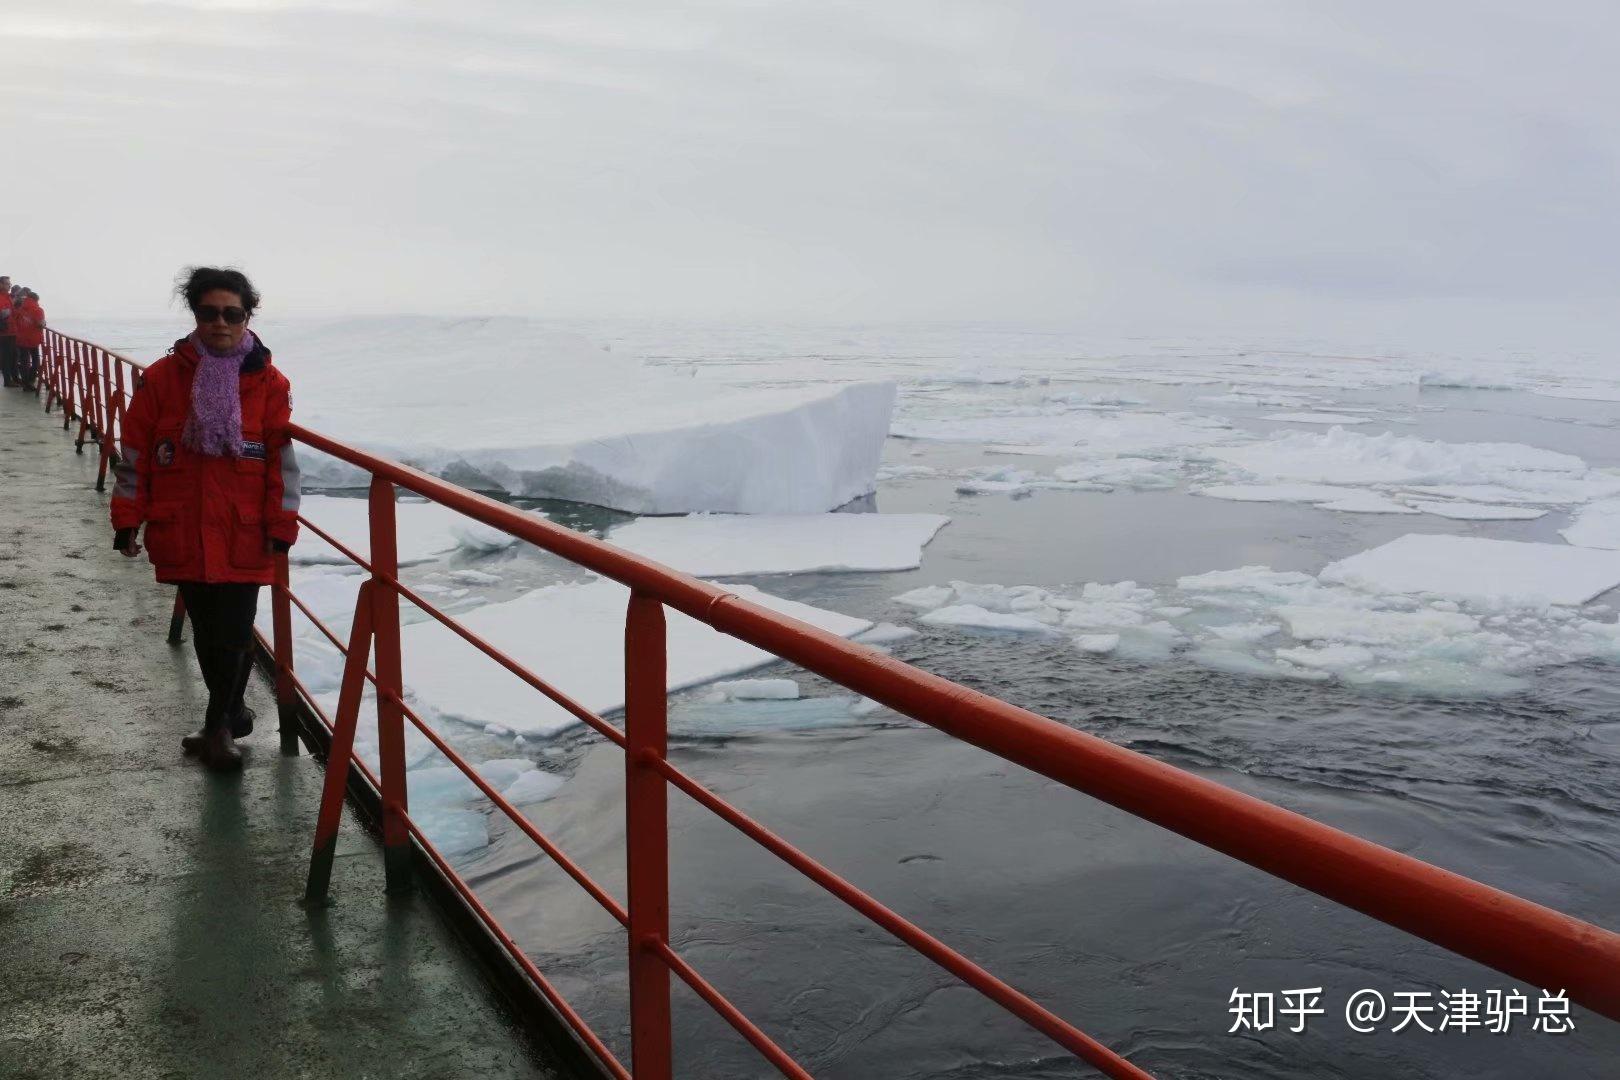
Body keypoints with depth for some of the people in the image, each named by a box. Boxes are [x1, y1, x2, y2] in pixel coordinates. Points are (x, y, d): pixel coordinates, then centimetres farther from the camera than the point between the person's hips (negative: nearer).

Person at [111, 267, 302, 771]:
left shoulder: (270, 384, -3)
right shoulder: (162, 378, -1)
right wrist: (127, 519, 3)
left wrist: (281, 526, -3)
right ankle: (230, 716, 31)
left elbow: (282, 460, -1)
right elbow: (135, 454, 3)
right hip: (181, 534, 2)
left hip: (243, 536, -2)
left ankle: (219, 725, 16)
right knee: (206, 631, 13)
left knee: (233, 634, -1)